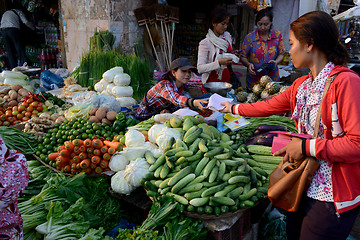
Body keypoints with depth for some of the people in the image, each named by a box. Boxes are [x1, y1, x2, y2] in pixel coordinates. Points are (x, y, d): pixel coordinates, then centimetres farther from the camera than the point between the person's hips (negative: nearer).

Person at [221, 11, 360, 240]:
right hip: (305, 185, 7)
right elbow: (268, 106, 19)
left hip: (333, 196, -7)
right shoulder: (301, 85, 6)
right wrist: (233, 108, 28)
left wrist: (305, 146, -21)